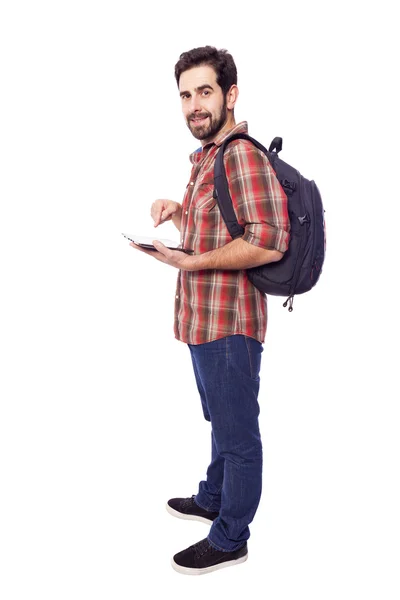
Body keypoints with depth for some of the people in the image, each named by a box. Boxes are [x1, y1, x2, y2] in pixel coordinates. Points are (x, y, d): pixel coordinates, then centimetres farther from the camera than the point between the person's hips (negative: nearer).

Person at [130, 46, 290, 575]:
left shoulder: (243, 154, -18)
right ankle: (213, 498, 44)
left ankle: (230, 538, 22)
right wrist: (176, 210, 7)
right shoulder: (206, 156, 14)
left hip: (228, 324, -10)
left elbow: (269, 242, -27)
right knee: (222, 423, 25)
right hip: (204, 319, 10)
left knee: (237, 433, 6)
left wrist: (189, 262, -23)